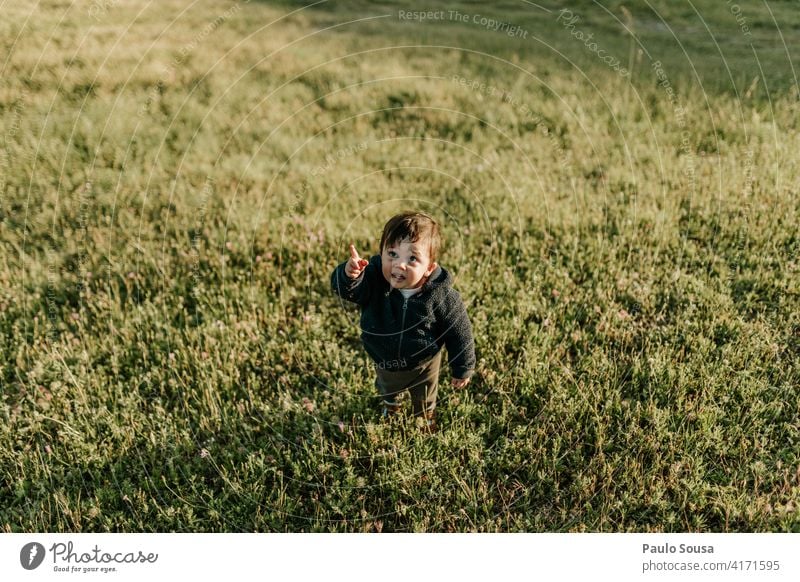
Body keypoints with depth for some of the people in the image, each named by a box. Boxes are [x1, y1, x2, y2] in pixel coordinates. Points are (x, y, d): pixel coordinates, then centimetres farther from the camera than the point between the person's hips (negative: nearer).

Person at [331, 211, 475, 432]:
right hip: (384, 362, 2)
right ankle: (390, 405, 72)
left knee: (425, 400, 31)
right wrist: (349, 274, -69)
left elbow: (459, 334, -19)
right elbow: (345, 289, -46)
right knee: (387, 389, 36)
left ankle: (426, 419, 66)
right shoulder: (373, 278, -30)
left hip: (423, 365, -2)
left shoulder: (442, 297, -33)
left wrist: (463, 370, -8)